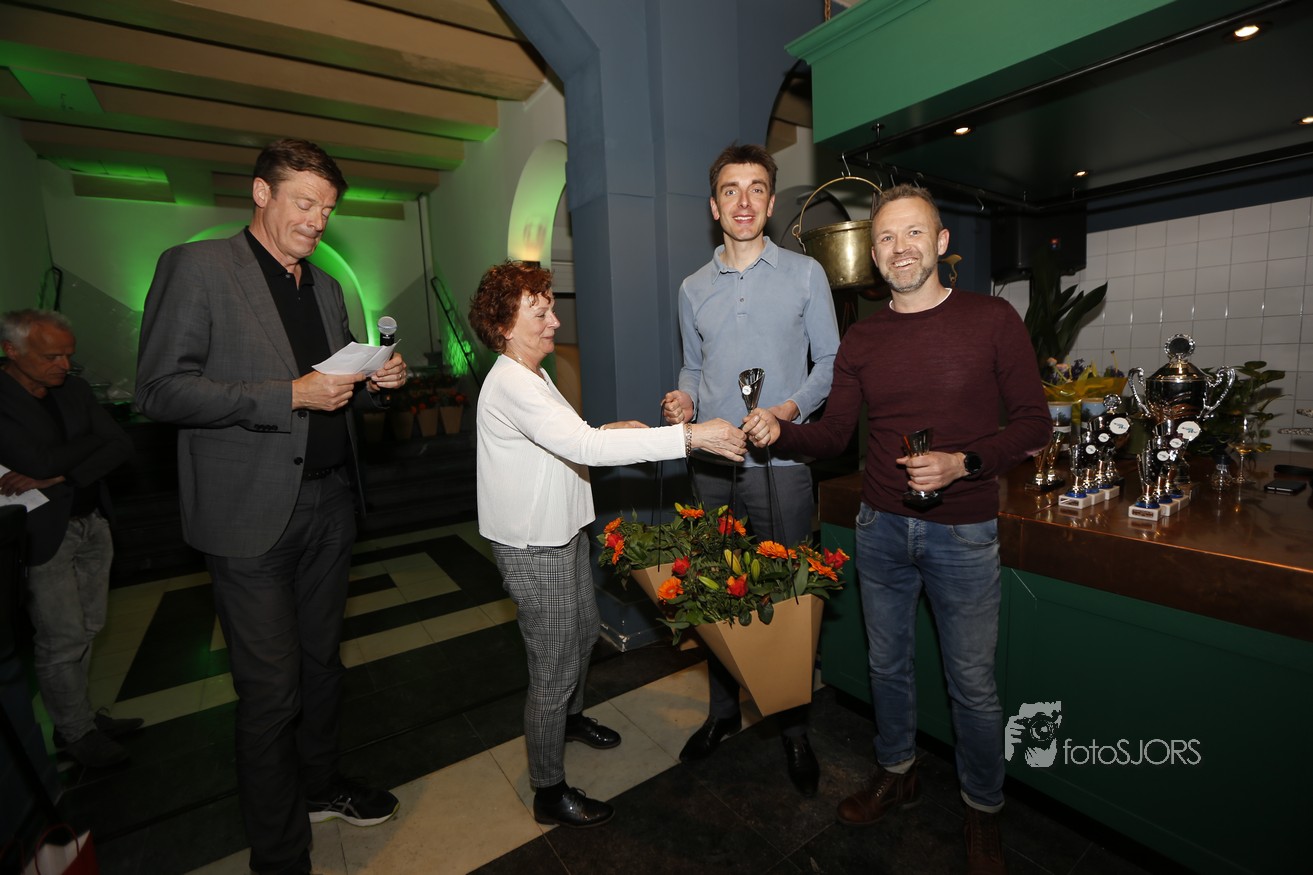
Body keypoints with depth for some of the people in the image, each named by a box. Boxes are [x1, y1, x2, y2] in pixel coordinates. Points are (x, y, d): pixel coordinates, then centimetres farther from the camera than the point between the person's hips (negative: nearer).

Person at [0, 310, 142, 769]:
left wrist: (57, 475, -14)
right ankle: (77, 732, 22)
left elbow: (121, 446, -2)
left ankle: (76, 714, 31)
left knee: (86, 629, 14)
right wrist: (93, 438, -7)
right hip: (42, 533, -5)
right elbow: (41, 461, -22)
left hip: (93, 522, 5)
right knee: (61, 640, 5)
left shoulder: (74, 388, 4)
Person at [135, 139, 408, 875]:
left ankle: (321, 785, 40)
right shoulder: (196, 267, -4)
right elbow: (160, 389, -11)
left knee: (322, 659, 18)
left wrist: (375, 382, -1)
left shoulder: (327, 288, 15)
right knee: (271, 687, 4)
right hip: (254, 512, -6)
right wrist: (290, 395, -19)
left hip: (329, 503, 6)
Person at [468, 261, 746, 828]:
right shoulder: (510, 385, -24)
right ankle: (549, 793, 25)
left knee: (584, 632, 26)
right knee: (554, 668, 3)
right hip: (533, 548, -10)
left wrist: (606, 433, 2)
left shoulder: (532, 375, 10)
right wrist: (691, 436, -38)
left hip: (563, 532, 10)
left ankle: (568, 717, 53)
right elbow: (584, 448, -37)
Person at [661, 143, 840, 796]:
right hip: (711, 465, 3)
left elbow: (830, 362, 3)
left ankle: (795, 728, 27)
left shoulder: (805, 274, 4)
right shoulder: (693, 288, 12)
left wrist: (790, 409, -15)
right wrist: (684, 400, -4)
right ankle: (723, 710, 34)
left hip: (780, 464, -3)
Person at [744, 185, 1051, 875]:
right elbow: (834, 434, 3)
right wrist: (780, 431, -16)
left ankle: (982, 808, 38)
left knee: (973, 685, 11)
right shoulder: (861, 340, 3)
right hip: (881, 529, 3)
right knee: (887, 664, 19)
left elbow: (1033, 423, -3)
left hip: (962, 532, -2)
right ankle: (896, 773, 44)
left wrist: (964, 463, -20)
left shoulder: (992, 320, -5)